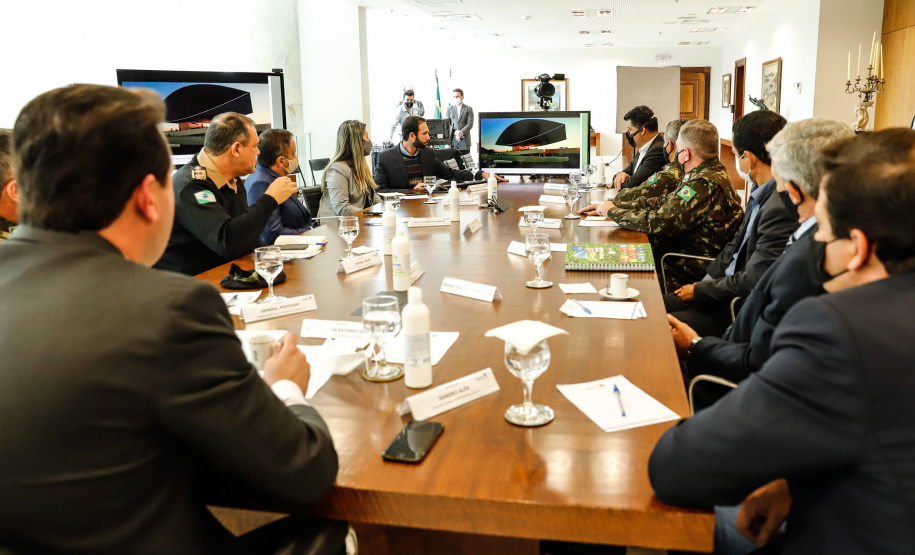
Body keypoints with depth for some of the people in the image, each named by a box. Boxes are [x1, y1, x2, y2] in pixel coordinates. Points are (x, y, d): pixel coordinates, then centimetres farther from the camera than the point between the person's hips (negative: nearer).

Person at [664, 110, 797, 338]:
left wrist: (700, 290, -9)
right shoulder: (761, 194, 4)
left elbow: (752, 283, -24)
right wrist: (705, 281, 4)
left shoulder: (782, 208, -27)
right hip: (728, 289, 9)